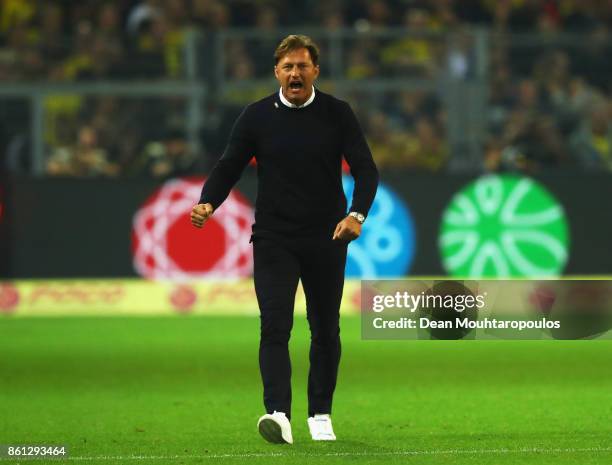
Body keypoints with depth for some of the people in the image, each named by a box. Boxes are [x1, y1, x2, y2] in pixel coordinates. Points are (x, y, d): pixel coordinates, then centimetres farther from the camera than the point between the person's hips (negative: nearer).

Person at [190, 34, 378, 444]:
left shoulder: (337, 114, -1)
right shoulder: (257, 116, 1)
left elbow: (366, 169, -4)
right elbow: (229, 166, 3)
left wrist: (357, 214, -22)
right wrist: (208, 203, -17)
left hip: (326, 241, 1)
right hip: (274, 239, -1)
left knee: (326, 329, 10)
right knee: (275, 325, -15)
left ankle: (320, 414, 24)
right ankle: (279, 414, -25)